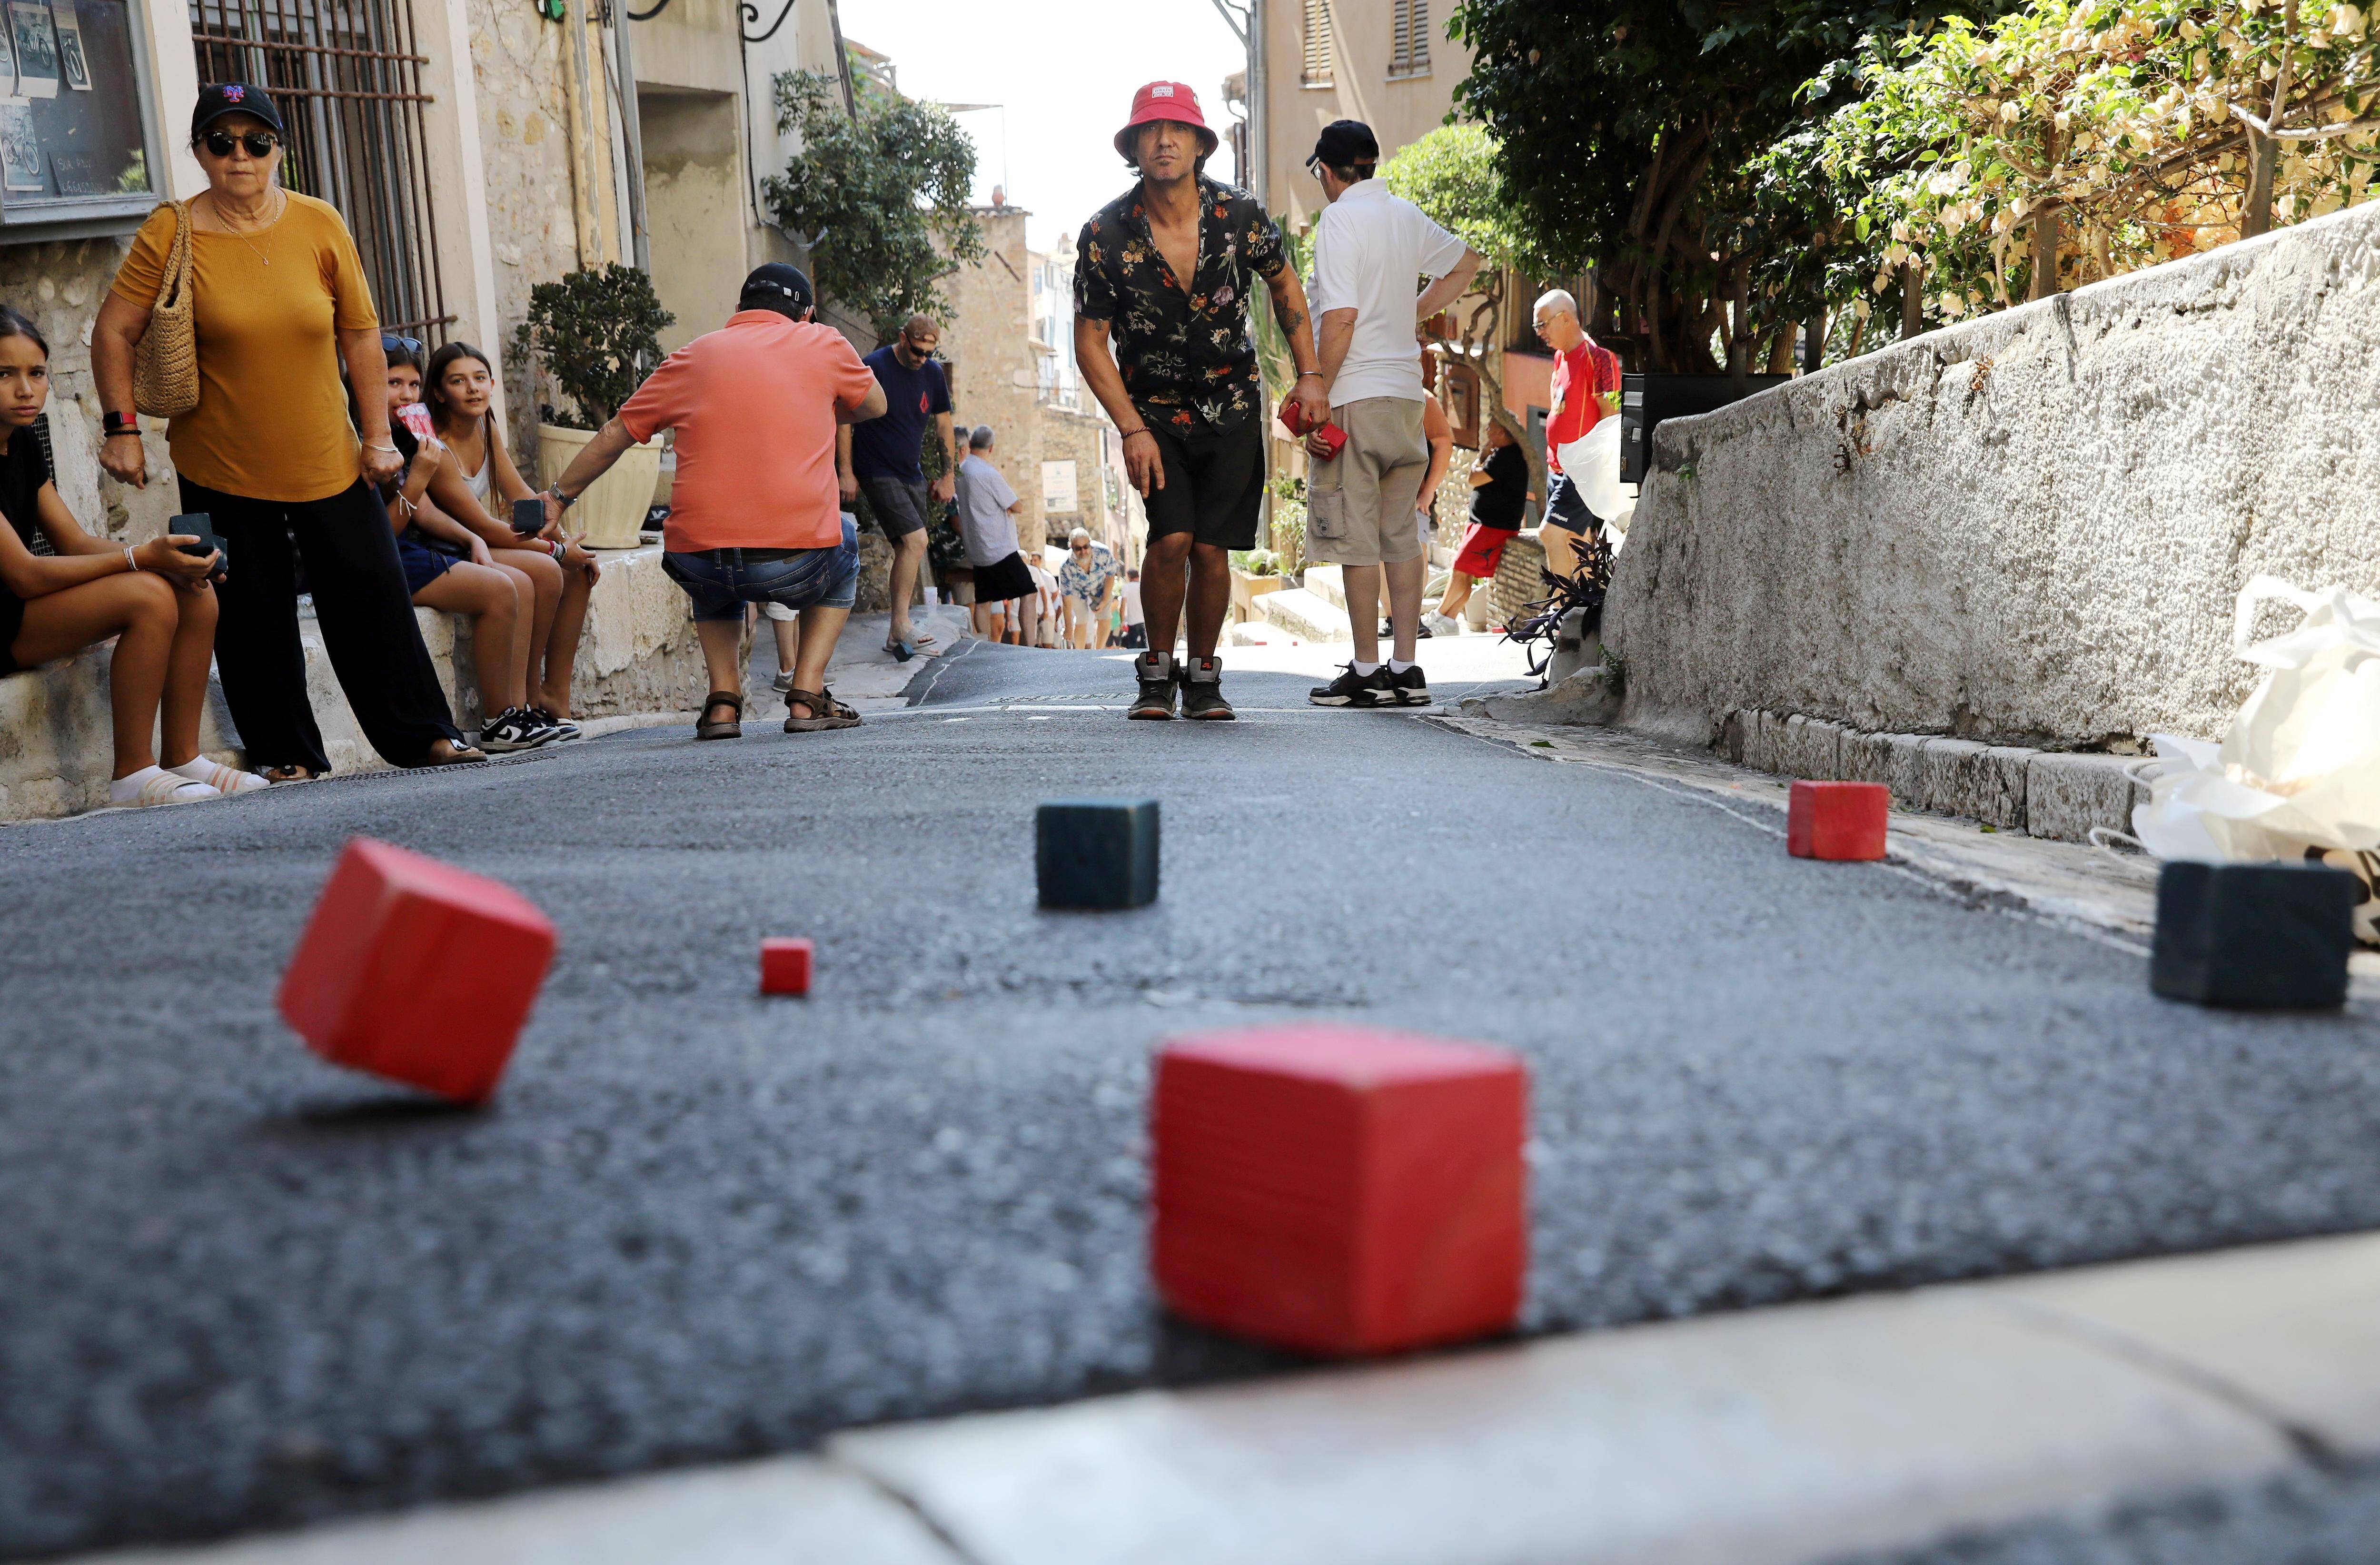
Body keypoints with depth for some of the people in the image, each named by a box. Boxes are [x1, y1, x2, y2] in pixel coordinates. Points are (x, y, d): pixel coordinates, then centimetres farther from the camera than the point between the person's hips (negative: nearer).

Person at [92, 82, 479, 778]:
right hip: (221, 466, -1)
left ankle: (424, 733, 13)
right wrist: (122, 428, -4)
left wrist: (378, 434, 1)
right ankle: (283, 753, 18)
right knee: (252, 614, 5)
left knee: (372, 592, 3)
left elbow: (361, 333, 4)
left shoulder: (319, 224, -1)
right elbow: (114, 332, 1)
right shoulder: (171, 233, -5)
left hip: (326, 460, 1)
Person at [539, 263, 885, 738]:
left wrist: (559, 496, 34)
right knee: (843, 544, 32)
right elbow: (875, 406, 27)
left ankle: (723, 701, 18)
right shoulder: (823, 344, 9)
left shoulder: (693, 356, 14)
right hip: (797, 564, -2)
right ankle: (808, 697, 18)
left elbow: (614, 435, 21)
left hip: (700, 565, 3)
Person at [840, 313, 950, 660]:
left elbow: (943, 423, 15)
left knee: (908, 551, 6)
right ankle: (901, 625, -11)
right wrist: (846, 472, -15)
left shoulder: (932, 373, 6)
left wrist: (949, 475, 11)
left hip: (912, 475, 7)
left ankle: (897, 636, 13)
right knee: (916, 540, -18)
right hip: (878, 472, -7)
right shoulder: (874, 367, -13)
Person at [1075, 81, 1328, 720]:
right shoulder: (1105, 235, -12)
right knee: (1172, 540, -16)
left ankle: (1204, 677, 17)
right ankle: (1157, 669, 5)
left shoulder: (1239, 215, -8)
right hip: (1155, 410, -1)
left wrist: (1309, 374, 5)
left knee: (1212, 548, -2)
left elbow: (1284, 284, 11)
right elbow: (1091, 342, -5)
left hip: (1233, 410, 1)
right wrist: (1131, 429, -13)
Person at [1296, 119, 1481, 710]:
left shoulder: (1340, 219, -9)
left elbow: (1341, 318, -17)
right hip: (1407, 394, 7)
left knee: (1356, 539, -3)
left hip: (1356, 396, -7)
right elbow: (1466, 262, 30)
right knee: (1400, 535, 10)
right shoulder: (1407, 215, 13)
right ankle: (1405, 669, 11)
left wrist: (1315, 398, -13)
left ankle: (1368, 672, 0)